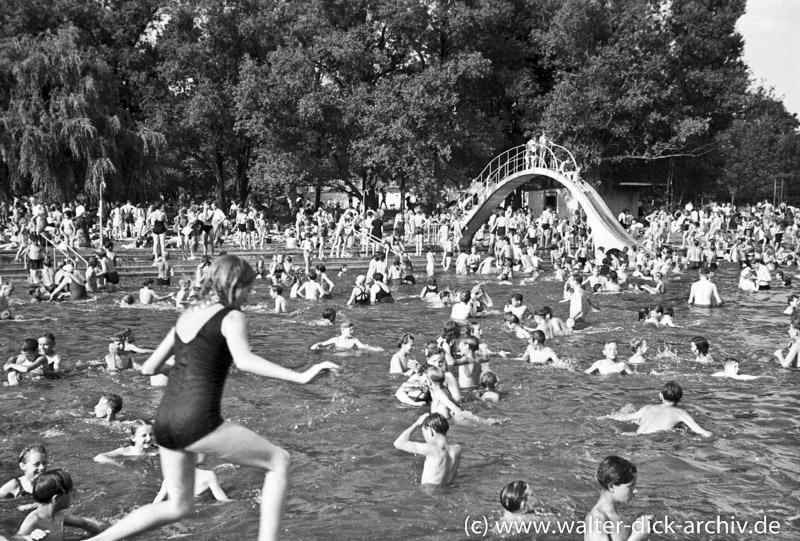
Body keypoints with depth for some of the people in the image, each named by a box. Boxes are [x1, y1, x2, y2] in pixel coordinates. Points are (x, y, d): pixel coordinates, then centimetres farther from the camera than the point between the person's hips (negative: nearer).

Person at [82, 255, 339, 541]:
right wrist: (300, 376, -30)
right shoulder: (232, 317, -5)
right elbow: (244, 361, -26)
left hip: (165, 421, 8)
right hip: (198, 423, -8)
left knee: (178, 507, 24)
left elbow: (148, 368, 19)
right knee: (279, 460, 8)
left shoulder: (188, 315, 15)